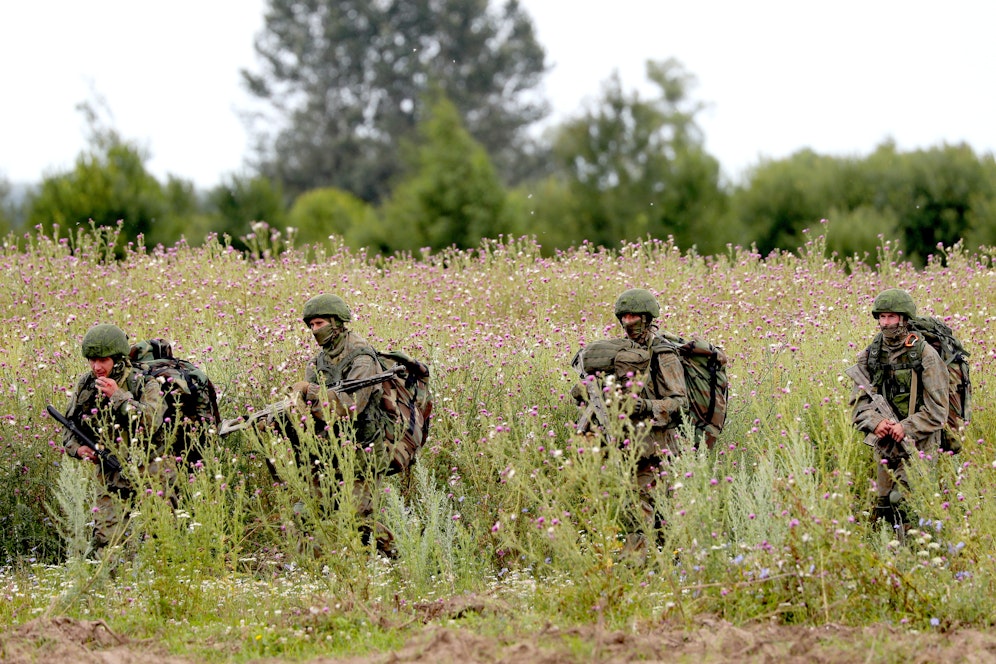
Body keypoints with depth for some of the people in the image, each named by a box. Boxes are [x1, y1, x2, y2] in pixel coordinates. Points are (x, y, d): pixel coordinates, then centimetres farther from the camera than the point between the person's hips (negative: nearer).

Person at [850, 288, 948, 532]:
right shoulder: (869, 357, 7)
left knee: (905, 507, -14)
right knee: (882, 507, 8)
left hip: (918, 444, -5)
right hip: (885, 446, 5)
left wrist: (906, 428, -19)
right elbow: (859, 400, 6)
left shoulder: (925, 355, -7)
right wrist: (875, 422, -14)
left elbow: (937, 409, -8)